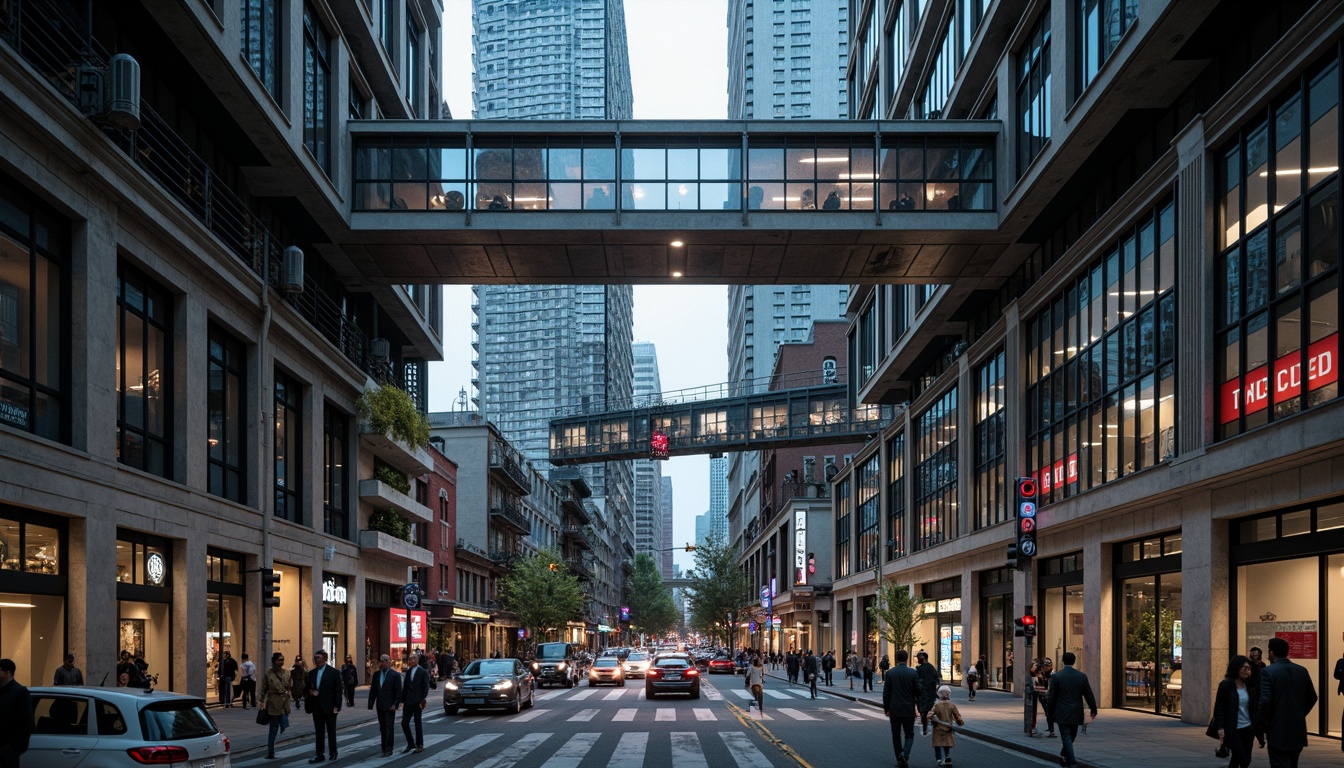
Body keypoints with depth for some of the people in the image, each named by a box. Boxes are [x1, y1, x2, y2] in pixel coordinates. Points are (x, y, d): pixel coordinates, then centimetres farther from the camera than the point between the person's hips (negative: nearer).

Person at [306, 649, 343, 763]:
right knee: (319, 732, 6)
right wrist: (310, 692, -7)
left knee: (331, 731, 5)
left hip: (329, 707, -4)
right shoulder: (311, 673, 10)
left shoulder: (334, 672, -5)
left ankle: (333, 753, 17)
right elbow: (308, 688, 18)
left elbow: (338, 691, -6)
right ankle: (319, 755, 10)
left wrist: (337, 706, -12)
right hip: (316, 707, 4)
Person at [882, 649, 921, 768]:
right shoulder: (913, 673, -6)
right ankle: (905, 754, -16)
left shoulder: (890, 673, -5)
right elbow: (918, 692, -3)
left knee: (896, 735, 12)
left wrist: (886, 709, 6)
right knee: (909, 735, 8)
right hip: (909, 709, 0)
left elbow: (886, 693, -3)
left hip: (894, 709, 0)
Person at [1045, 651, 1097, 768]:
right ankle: (1064, 756, 30)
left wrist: (1049, 713, 5)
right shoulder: (1082, 676, -2)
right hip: (1076, 714, 3)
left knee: (1067, 739, 0)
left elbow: (1051, 697, -7)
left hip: (1062, 714, -3)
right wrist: (1093, 710, 17)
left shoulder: (1056, 676, -10)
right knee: (1071, 737, 20)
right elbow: (1089, 696, 3)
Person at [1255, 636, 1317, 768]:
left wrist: (1260, 725, -7)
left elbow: (1265, 701, -19)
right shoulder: (1302, 671, 6)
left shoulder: (1268, 672, -12)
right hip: (1298, 730, 6)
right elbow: (1312, 698, 11)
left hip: (1278, 731, -6)